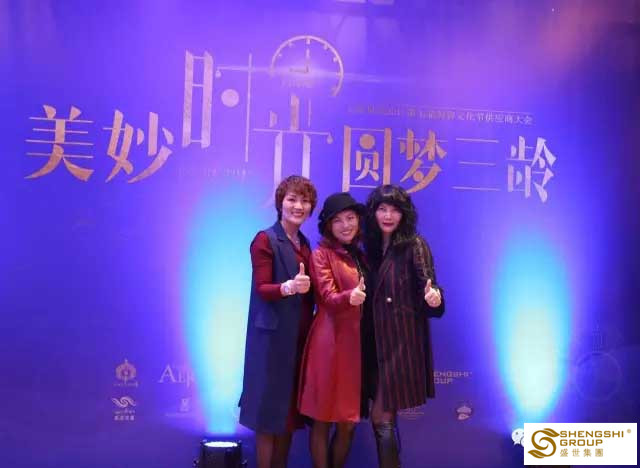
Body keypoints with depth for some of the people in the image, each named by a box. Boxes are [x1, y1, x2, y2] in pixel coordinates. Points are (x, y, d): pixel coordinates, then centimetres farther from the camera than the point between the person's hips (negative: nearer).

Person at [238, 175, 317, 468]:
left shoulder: (304, 244, 14)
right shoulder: (265, 240, -8)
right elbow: (261, 288, -17)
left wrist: (304, 286, -3)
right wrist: (289, 287, -34)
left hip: (299, 337, 7)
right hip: (273, 336, -7)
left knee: (290, 409, 13)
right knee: (270, 410, -1)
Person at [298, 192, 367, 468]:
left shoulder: (359, 255, 15)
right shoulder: (321, 254, -5)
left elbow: (365, 297, 16)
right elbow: (328, 297, -17)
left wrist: (360, 297, -4)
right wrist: (350, 297, -35)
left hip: (355, 344, 6)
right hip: (329, 343, -6)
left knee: (349, 422, 10)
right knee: (323, 420, 1)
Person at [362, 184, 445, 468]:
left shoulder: (414, 244, -9)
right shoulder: (372, 245, 9)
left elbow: (427, 287, -17)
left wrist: (434, 298, -37)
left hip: (402, 340, -6)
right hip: (377, 340, 6)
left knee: (381, 417, -5)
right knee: (386, 417, 12)